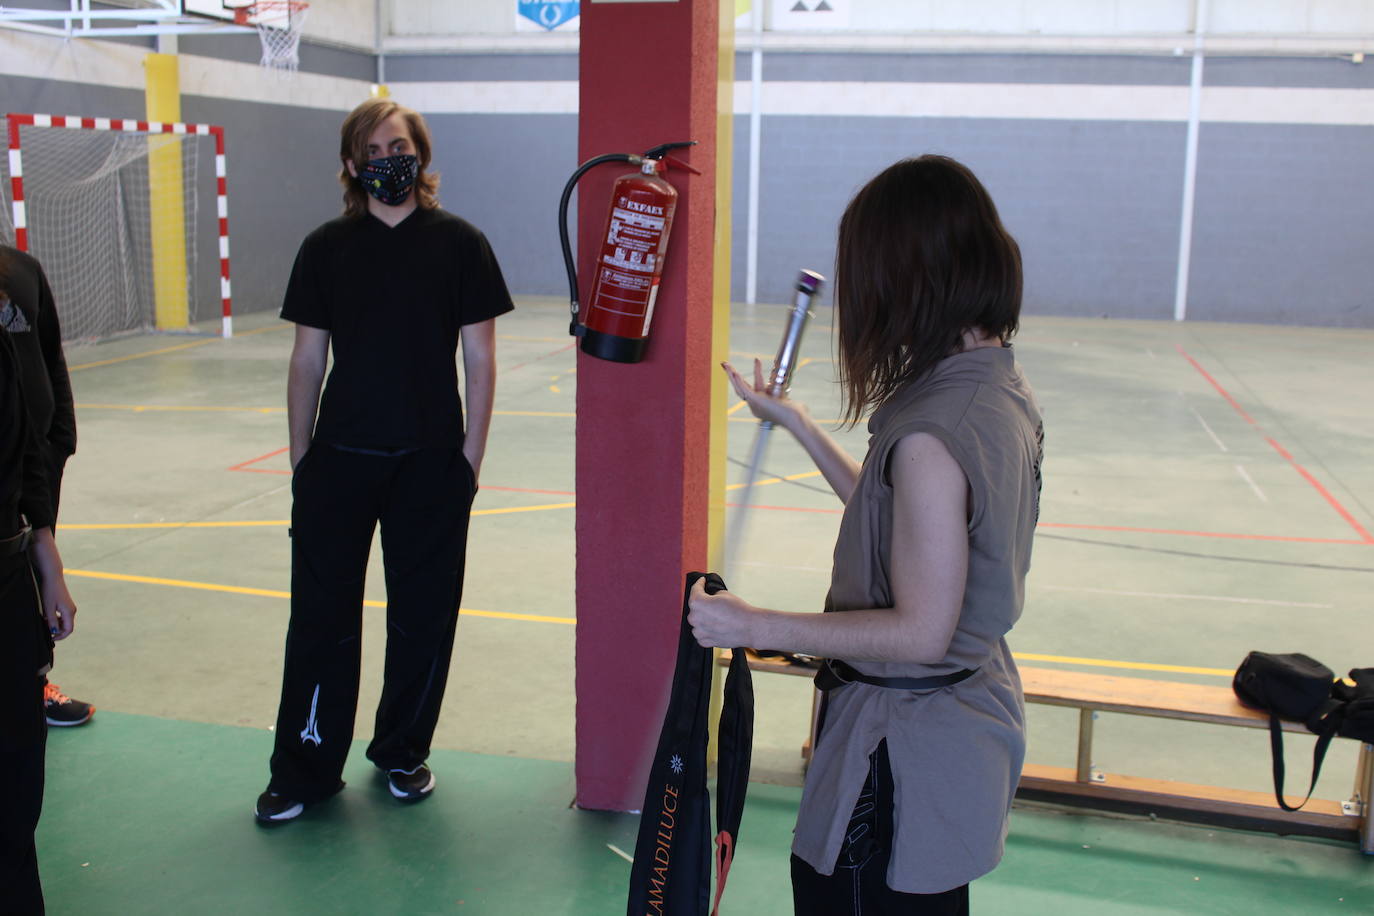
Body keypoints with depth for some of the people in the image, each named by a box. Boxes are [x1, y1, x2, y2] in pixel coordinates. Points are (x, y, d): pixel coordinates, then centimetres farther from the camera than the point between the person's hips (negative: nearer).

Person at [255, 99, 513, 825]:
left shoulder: (460, 244, -1)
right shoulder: (326, 248, 3)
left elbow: (479, 360, 1)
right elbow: (307, 359, 7)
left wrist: (469, 459, -3)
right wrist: (300, 462, 5)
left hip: (431, 463, -1)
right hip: (340, 460, 1)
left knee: (423, 615, 9)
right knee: (321, 615, 5)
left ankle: (403, 752, 28)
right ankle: (305, 770, 19)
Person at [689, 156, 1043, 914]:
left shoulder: (930, 433, -28)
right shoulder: (1003, 387, 1)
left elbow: (920, 630, -25)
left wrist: (756, 626, -20)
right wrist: (793, 421, 17)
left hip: (909, 748, -10)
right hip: (973, 710, 10)